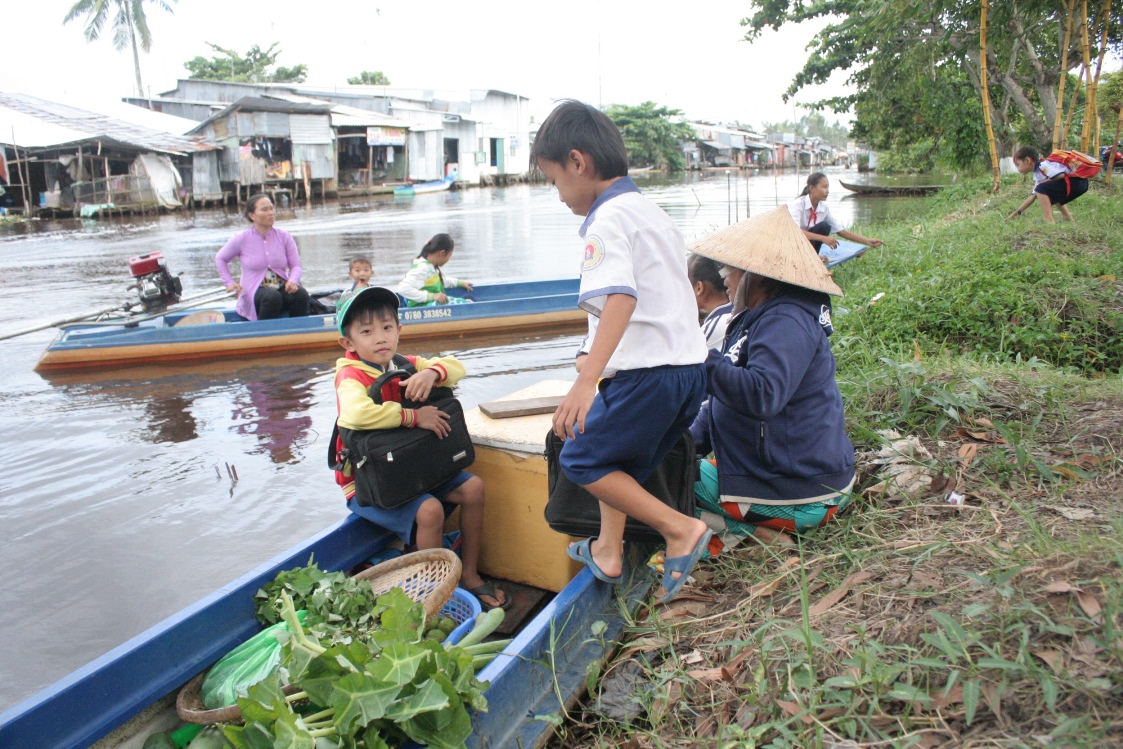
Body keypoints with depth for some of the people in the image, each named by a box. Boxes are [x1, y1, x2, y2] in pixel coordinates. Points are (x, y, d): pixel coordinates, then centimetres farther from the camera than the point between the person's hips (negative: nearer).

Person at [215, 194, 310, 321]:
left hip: (282, 288, 3)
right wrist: (229, 282, 2)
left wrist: (293, 280, -19)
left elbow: (295, 265, 3)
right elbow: (220, 258, 15)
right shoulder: (242, 239, -1)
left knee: (301, 294, -30)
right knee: (272, 297, -36)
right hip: (255, 291, -2)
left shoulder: (284, 236, 5)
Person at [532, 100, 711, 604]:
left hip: (647, 372, -10)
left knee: (582, 461, 2)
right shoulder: (654, 213, 19)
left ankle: (679, 528, -1)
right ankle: (608, 550, 30)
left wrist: (586, 380, -36)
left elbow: (620, 297, -28)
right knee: (620, 459, 22)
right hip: (690, 366, 10)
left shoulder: (607, 220, -11)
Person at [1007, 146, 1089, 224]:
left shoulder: (1043, 166, -14)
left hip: (1078, 181, -11)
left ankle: (1050, 222, -18)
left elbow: (1061, 175, -25)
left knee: (1041, 189, -16)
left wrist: (1045, 181, -9)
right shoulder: (1037, 175, 16)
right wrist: (1015, 213, 18)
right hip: (1079, 185, 11)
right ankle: (1069, 220, 29)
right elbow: (1033, 196, 20)